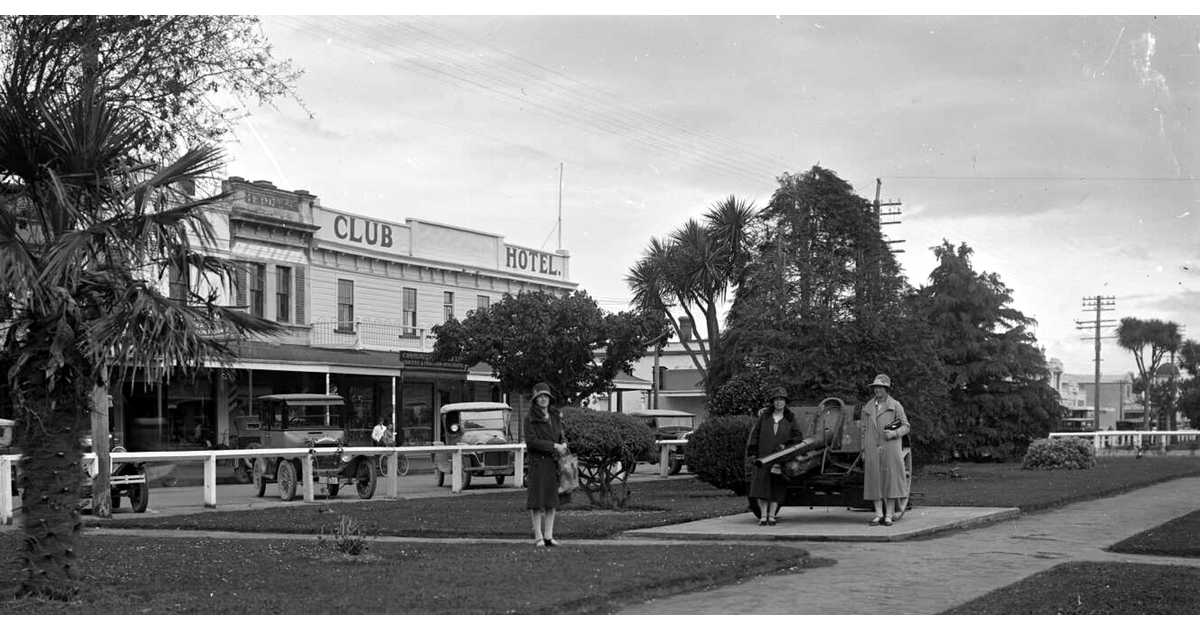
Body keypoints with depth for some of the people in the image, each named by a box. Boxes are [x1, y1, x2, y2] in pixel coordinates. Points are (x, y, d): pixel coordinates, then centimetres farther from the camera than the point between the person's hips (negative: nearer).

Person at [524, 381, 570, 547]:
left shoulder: (555, 416, 12)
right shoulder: (530, 419, -6)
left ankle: (548, 536, 13)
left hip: (554, 462, 5)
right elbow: (531, 441, -15)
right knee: (537, 501, -3)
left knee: (552, 501, 7)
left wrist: (563, 443, -6)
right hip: (538, 462, -5)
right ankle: (538, 537, 3)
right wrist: (554, 446, -18)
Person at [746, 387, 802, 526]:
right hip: (763, 457, 0)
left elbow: (797, 436, 4)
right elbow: (755, 434, 6)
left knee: (777, 487, 0)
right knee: (762, 483, -7)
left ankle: (771, 515, 6)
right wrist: (752, 452, -1)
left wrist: (786, 445, -12)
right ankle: (763, 516, -2)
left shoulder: (790, 419, 9)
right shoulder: (764, 416, 8)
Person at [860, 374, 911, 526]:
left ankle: (889, 515, 3)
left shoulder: (896, 406, 1)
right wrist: (864, 451, 10)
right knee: (875, 481, 1)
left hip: (890, 449, -3)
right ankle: (878, 515, 6)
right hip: (872, 449, 3)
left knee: (890, 480, -2)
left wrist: (894, 433, -18)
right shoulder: (868, 408, 11)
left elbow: (905, 427, 1)